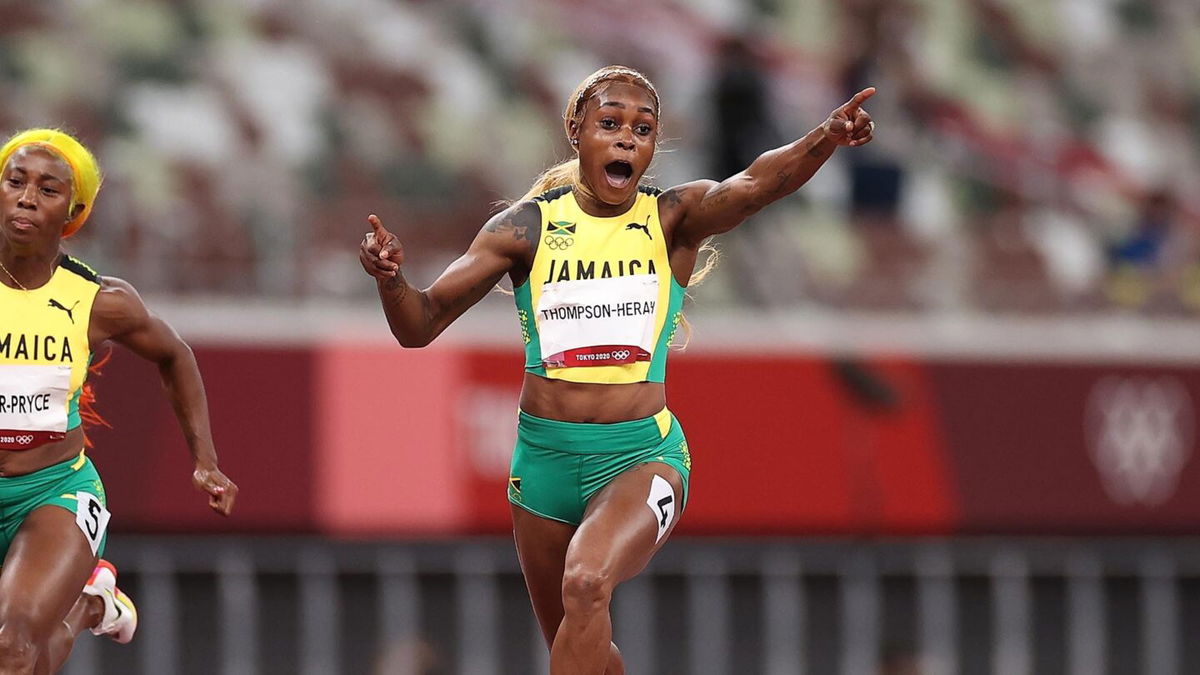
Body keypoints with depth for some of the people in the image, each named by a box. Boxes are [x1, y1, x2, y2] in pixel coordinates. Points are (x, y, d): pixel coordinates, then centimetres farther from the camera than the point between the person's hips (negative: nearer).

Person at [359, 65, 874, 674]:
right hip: (544, 455, 3)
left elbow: (754, 184, -24)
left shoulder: (675, 220, -3)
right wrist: (389, 280, -24)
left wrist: (827, 138, -44)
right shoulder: (528, 227, 0)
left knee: (586, 585, -31)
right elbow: (420, 325, -1)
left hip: (642, 454, -3)